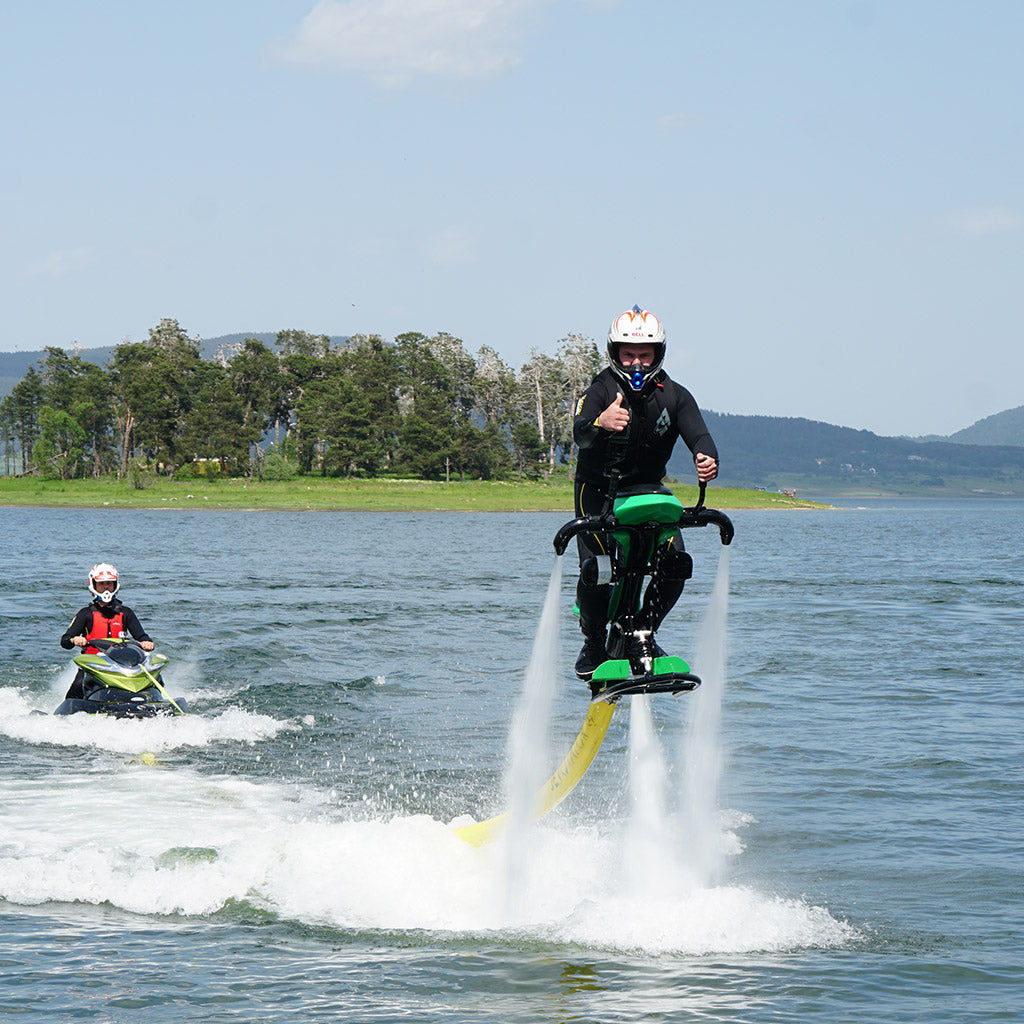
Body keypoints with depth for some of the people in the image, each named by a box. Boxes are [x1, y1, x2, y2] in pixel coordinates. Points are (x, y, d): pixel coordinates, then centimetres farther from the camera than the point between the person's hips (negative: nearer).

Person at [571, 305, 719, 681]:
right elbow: (579, 433, -35)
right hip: (597, 490, -3)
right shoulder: (600, 392, -16)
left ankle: (645, 632, 12)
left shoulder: (674, 396, -4)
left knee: (676, 564, -13)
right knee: (596, 570, -21)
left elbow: (697, 433, -18)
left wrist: (707, 458, -43)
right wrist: (600, 423, -60)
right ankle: (594, 642, 5)